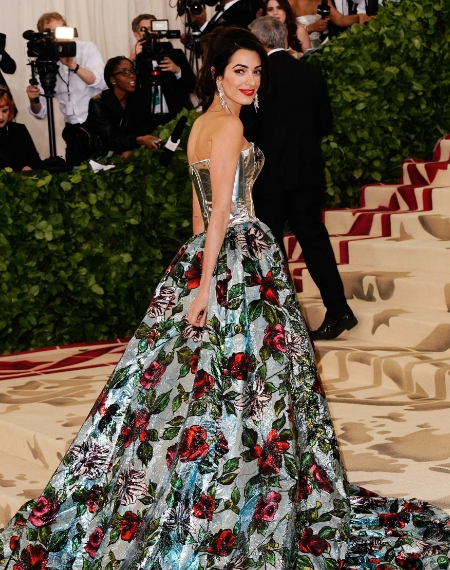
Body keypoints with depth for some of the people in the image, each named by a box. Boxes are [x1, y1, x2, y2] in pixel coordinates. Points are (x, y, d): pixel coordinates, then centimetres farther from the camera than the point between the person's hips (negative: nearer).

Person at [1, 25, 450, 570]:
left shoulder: (202, 122, 15)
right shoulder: (229, 124, -13)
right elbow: (222, 211, -18)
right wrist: (206, 285, -20)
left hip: (206, 255, 9)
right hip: (240, 257, -9)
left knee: (197, 377, 11)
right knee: (242, 379, -3)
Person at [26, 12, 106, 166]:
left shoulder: (87, 49, -1)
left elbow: (100, 83, -18)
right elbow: (41, 112, 9)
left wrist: (72, 65, -29)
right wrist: (34, 101, -13)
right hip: (74, 131, 3)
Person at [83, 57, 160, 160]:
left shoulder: (136, 99, 2)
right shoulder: (98, 103, -16)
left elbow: (144, 130, -2)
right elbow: (110, 140, -23)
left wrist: (131, 149, -22)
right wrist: (138, 140, -38)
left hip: (122, 157, 5)